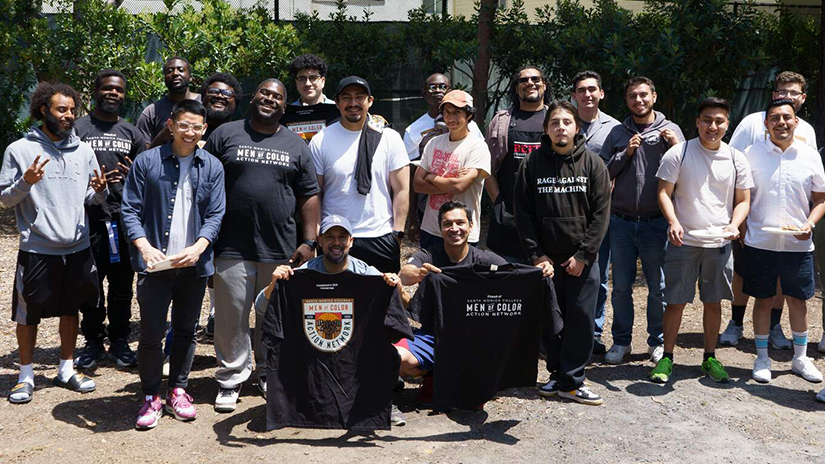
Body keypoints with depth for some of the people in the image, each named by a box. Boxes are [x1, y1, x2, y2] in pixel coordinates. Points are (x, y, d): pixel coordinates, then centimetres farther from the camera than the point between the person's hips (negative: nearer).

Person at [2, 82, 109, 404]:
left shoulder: (84, 151, 6)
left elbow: (92, 198, 9)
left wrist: (100, 190, -13)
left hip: (77, 248, 4)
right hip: (36, 249, -3)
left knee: (71, 310, 14)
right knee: (28, 315, 7)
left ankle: (66, 370, 29)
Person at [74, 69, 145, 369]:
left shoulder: (132, 134, 15)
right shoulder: (78, 128, 4)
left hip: (125, 218, 3)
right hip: (90, 218, -3)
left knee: (122, 283, 7)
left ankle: (119, 341, 19)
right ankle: (94, 341, 16)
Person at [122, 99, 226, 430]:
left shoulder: (212, 167, 5)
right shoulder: (147, 162, -1)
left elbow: (215, 215, 2)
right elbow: (130, 210, -2)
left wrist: (198, 247, -14)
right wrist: (144, 246, -17)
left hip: (194, 264, 3)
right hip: (155, 263, -2)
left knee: (186, 331, 13)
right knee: (151, 333, 0)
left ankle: (178, 391, 27)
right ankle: (151, 397, 15)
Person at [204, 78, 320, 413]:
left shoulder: (296, 145, 12)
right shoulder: (225, 134, 6)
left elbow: (309, 196, 11)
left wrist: (309, 241, 3)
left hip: (280, 248, 2)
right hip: (232, 247, -2)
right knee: (231, 316, 1)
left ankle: (268, 374, 27)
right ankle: (230, 379, 15)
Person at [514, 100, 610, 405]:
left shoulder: (593, 164, 1)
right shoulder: (532, 164, 2)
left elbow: (601, 213, -2)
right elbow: (523, 213, 1)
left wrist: (583, 255, -9)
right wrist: (537, 254, -5)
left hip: (582, 260, 0)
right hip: (546, 260, 1)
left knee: (581, 320, 0)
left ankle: (571, 381, 10)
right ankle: (558, 373, 22)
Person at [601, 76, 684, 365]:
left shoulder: (670, 131, 4)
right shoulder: (617, 133, 9)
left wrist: (677, 146, -15)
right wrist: (626, 154, -9)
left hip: (657, 222, -1)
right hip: (621, 222, 2)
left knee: (658, 286, 6)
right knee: (621, 286, 7)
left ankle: (658, 342, 20)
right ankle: (621, 341, 19)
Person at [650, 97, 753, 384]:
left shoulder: (736, 159, 5)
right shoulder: (678, 153, -3)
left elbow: (743, 201, 9)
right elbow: (664, 193, -3)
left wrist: (734, 225, -11)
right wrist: (674, 222, -20)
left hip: (719, 243, 3)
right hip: (683, 242, -2)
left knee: (714, 302, 11)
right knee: (675, 302, 2)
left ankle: (710, 358, 25)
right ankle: (667, 358, 15)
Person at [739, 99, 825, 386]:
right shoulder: (752, 154, -1)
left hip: (798, 244, 1)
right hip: (760, 241, -1)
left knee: (799, 300, 10)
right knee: (763, 299, 7)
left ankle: (800, 358, 27)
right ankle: (762, 359, 21)